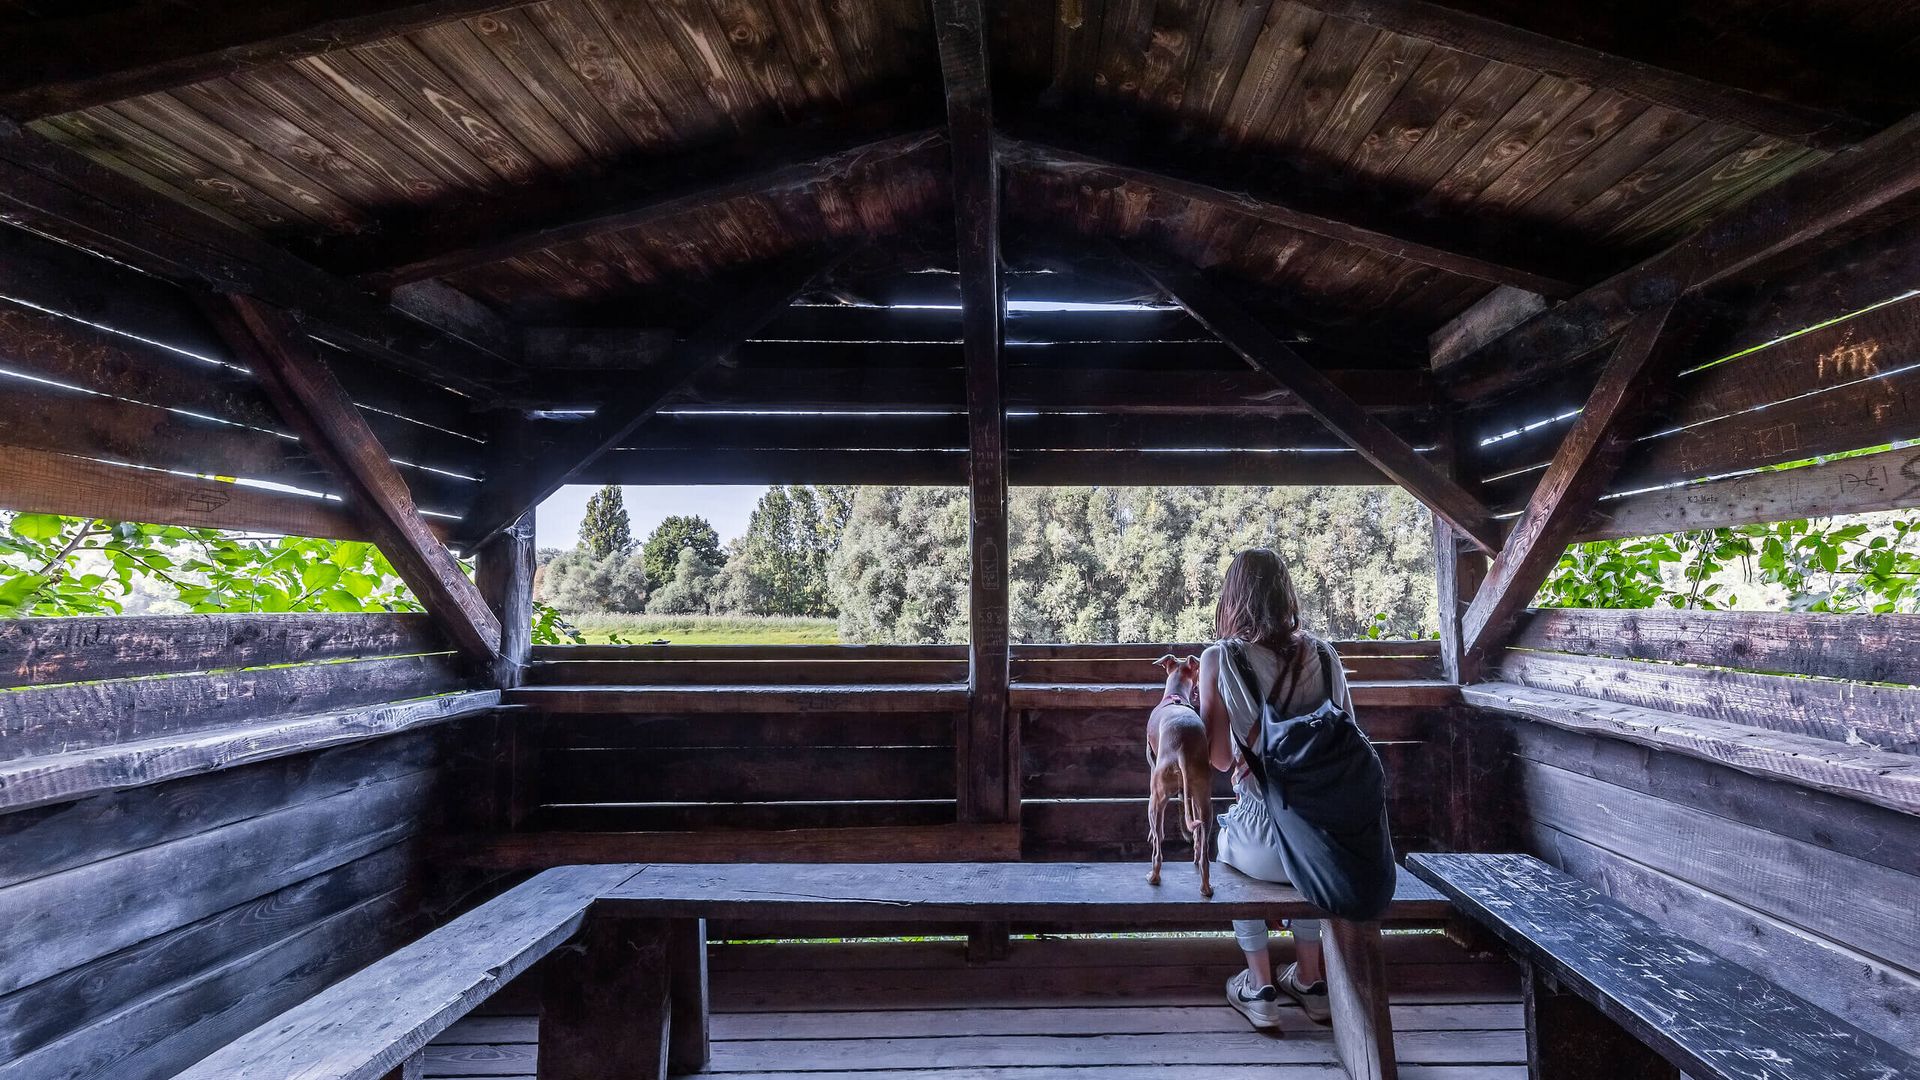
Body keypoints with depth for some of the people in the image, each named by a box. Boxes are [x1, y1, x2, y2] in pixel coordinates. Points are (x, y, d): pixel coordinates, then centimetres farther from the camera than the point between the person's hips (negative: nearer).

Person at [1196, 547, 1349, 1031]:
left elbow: (1220, 758, -9)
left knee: (1226, 843, 32)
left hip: (1265, 847, -3)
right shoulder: (1322, 653, -1)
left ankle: (1260, 987, 32)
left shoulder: (1219, 659, -11)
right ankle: (1311, 981, 44)